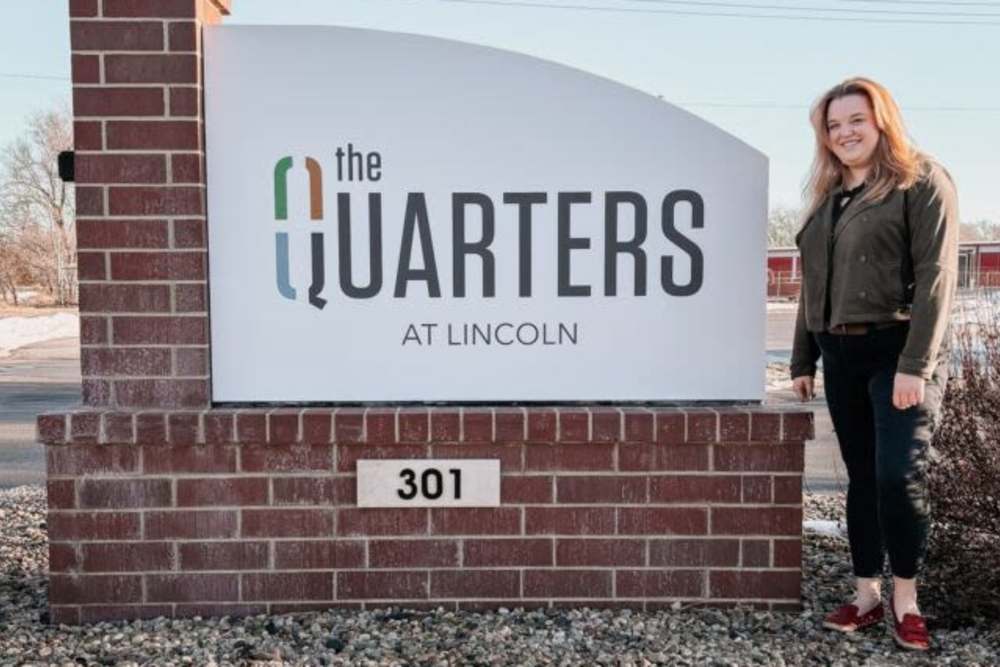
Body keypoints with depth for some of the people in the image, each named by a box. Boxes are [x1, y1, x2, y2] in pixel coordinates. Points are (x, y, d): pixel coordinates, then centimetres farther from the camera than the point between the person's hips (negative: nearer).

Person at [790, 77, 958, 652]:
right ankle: (867, 594, 18)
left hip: (899, 350, -6)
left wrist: (915, 364, -20)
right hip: (842, 355, 6)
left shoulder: (922, 181, -3)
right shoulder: (828, 196, 16)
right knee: (862, 477, 9)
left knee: (900, 475, -10)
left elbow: (936, 275, -12)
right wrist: (803, 361, 13)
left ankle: (906, 600, 8)